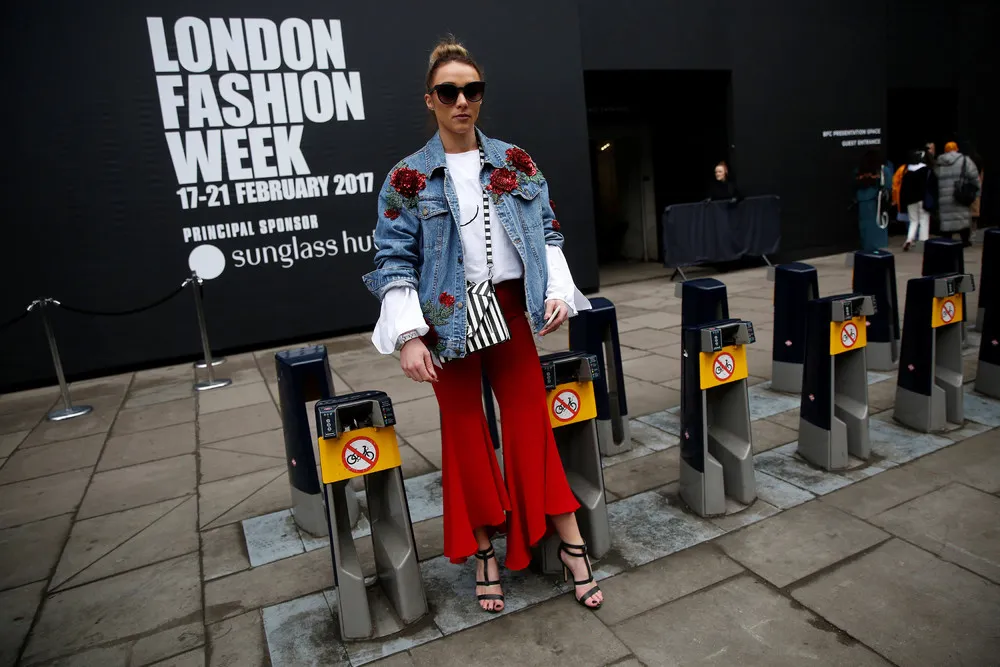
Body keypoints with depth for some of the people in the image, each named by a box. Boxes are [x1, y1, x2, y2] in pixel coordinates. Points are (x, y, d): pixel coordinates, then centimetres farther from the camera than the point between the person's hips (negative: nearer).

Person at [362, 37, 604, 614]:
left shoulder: (515, 163, 6)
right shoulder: (409, 179, -2)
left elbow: (547, 234, 10)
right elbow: (394, 261, -5)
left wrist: (557, 291, -3)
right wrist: (408, 336, -14)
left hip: (511, 309, 2)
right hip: (449, 319, -1)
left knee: (531, 419, 4)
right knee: (464, 430, 9)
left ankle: (571, 545, 18)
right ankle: (484, 551, 27)